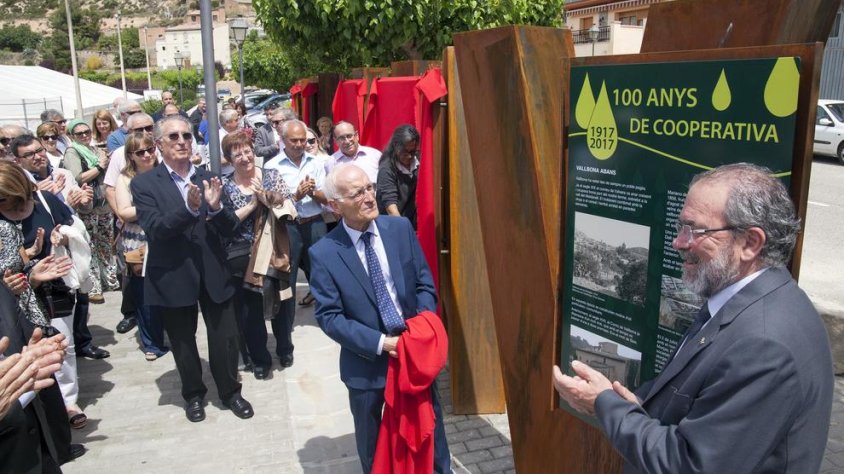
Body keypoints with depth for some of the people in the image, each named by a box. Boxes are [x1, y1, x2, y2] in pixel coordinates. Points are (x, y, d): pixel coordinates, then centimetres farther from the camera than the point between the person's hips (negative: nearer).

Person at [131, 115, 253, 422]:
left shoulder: (208, 178, 2)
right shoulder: (144, 184, -6)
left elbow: (229, 228, -2)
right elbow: (153, 228, -20)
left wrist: (216, 206, -23)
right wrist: (189, 208, -34)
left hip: (213, 272, 2)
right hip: (173, 276, -2)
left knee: (225, 338, 10)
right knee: (182, 342, 16)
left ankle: (230, 391, 33)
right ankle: (193, 394, 39)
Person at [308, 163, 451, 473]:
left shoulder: (400, 228, -6)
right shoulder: (323, 253, -14)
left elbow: (425, 282, 0)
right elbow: (328, 316, -14)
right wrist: (380, 342, -21)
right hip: (367, 362, -2)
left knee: (430, 424, 20)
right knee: (371, 439, 20)